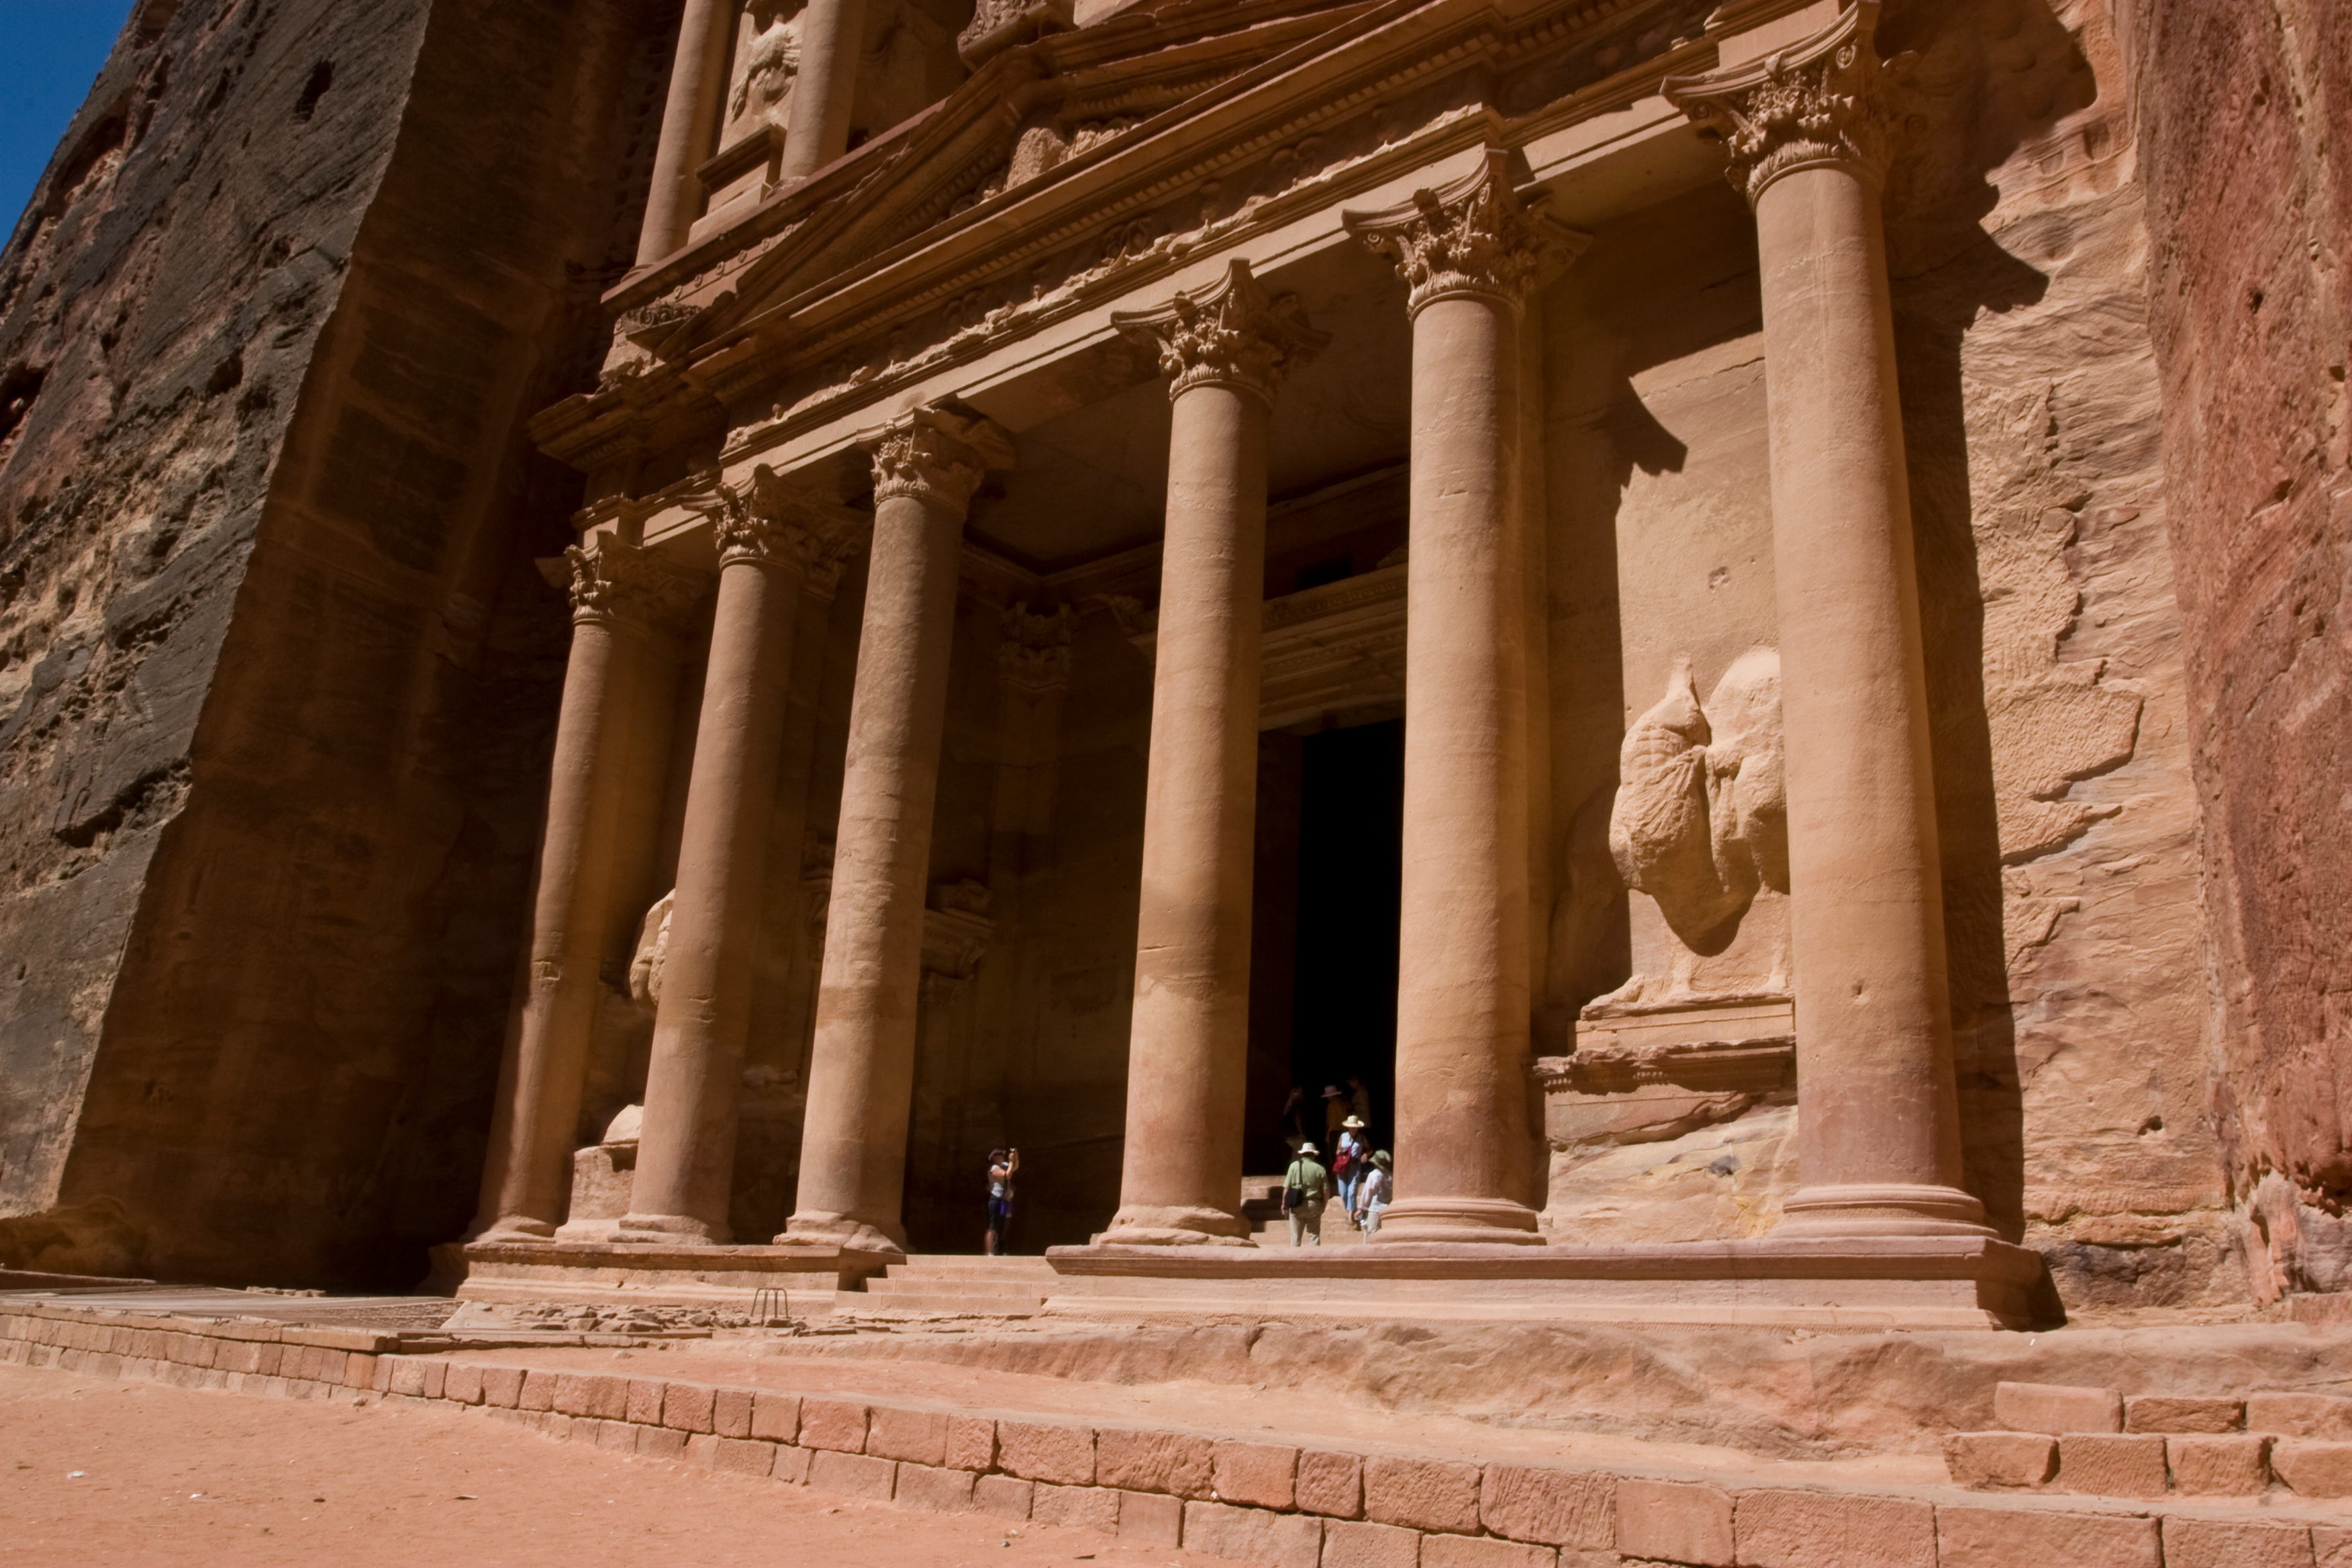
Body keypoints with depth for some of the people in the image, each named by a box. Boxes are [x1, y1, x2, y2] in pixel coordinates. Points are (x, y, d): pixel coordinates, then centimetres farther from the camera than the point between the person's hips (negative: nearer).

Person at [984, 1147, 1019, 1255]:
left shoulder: (1003, 1166, 16)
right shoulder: (994, 1168, -10)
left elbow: (1016, 1167, 26)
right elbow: (1007, 1175, -21)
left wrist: (1016, 1157, 7)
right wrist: (1011, 1160, -13)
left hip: (1006, 1201, 10)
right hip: (997, 1200, -10)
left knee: (1002, 1229, 10)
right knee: (993, 1228, -13)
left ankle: (996, 1252, 14)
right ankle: (989, 1252, -17)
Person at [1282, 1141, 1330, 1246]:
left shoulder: (1294, 1166, 0)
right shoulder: (1320, 1169, 0)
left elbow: (1286, 1188, -3)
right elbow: (1326, 1191, -3)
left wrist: (1284, 1205, 5)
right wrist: (1323, 1205, 12)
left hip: (1297, 1205, 0)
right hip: (1314, 1205, 0)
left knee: (1295, 1237, 6)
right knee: (1314, 1236, 7)